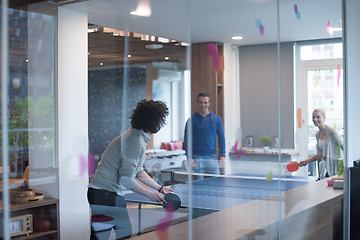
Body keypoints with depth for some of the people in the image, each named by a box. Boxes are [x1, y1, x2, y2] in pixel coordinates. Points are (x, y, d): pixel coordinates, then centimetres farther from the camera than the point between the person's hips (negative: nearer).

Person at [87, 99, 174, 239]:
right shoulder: (135, 141, -19)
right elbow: (126, 179, -23)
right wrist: (149, 194, -11)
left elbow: (137, 171, 22)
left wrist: (160, 188, 16)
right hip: (105, 195, -10)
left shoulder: (140, 138, 14)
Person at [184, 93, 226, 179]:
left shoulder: (216, 119, 7)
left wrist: (222, 155, 1)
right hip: (197, 158, -1)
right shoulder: (192, 120, 1)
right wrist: (189, 157, -10)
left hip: (212, 157, 2)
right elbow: (187, 139, 0)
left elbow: (221, 137, 9)